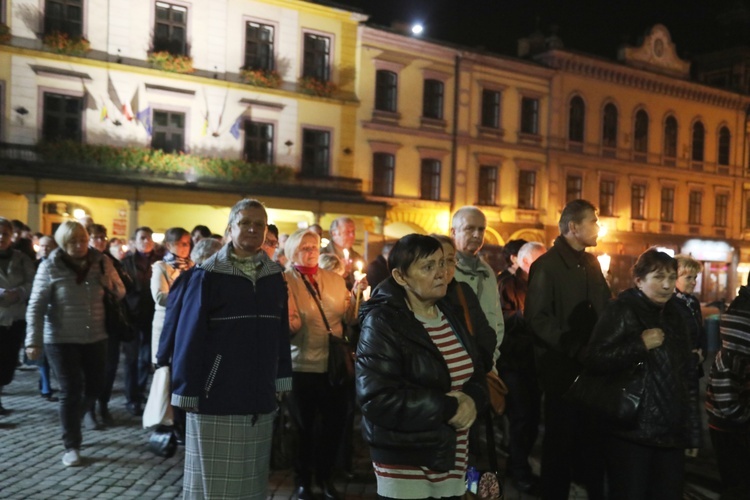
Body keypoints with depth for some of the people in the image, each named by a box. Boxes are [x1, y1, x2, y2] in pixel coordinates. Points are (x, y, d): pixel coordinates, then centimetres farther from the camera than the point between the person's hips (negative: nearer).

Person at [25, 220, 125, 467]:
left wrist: (109, 283, -13)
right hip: (61, 340, -3)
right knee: (71, 391, -1)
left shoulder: (101, 262, -1)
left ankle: (72, 420, 42)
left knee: (95, 387, 12)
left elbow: (120, 292, 7)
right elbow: (36, 307, -9)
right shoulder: (50, 267, -9)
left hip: (95, 337, 4)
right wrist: (34, 341, -14)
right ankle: (71, 446, 14)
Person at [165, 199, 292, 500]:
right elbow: (190, 337, -9)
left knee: (251, 476, 16)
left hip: (259, 396, 5)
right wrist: (186, 392, -9)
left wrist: (282, 381, 9)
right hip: (216, 395, -4)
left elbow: (281, 333, 10)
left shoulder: (274, 276, 7)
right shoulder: (207, 275, -8)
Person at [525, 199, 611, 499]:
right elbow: (538, 319, -18)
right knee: (561, 436, 6)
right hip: (562, 366, -6)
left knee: (592, 432, 13)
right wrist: (576, 350, -18)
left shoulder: (591, 263, 11)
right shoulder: (546, 265, -11)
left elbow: (605, 307, 17)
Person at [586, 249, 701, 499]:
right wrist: (640, 345, -22)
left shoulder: (673, 316, 13)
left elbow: (687, 375, 19)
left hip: (671, 434, 7)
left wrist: (692, 432, 16)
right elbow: (594, 359, -19)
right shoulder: (623, 311, -8)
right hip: (632, 433, -6)